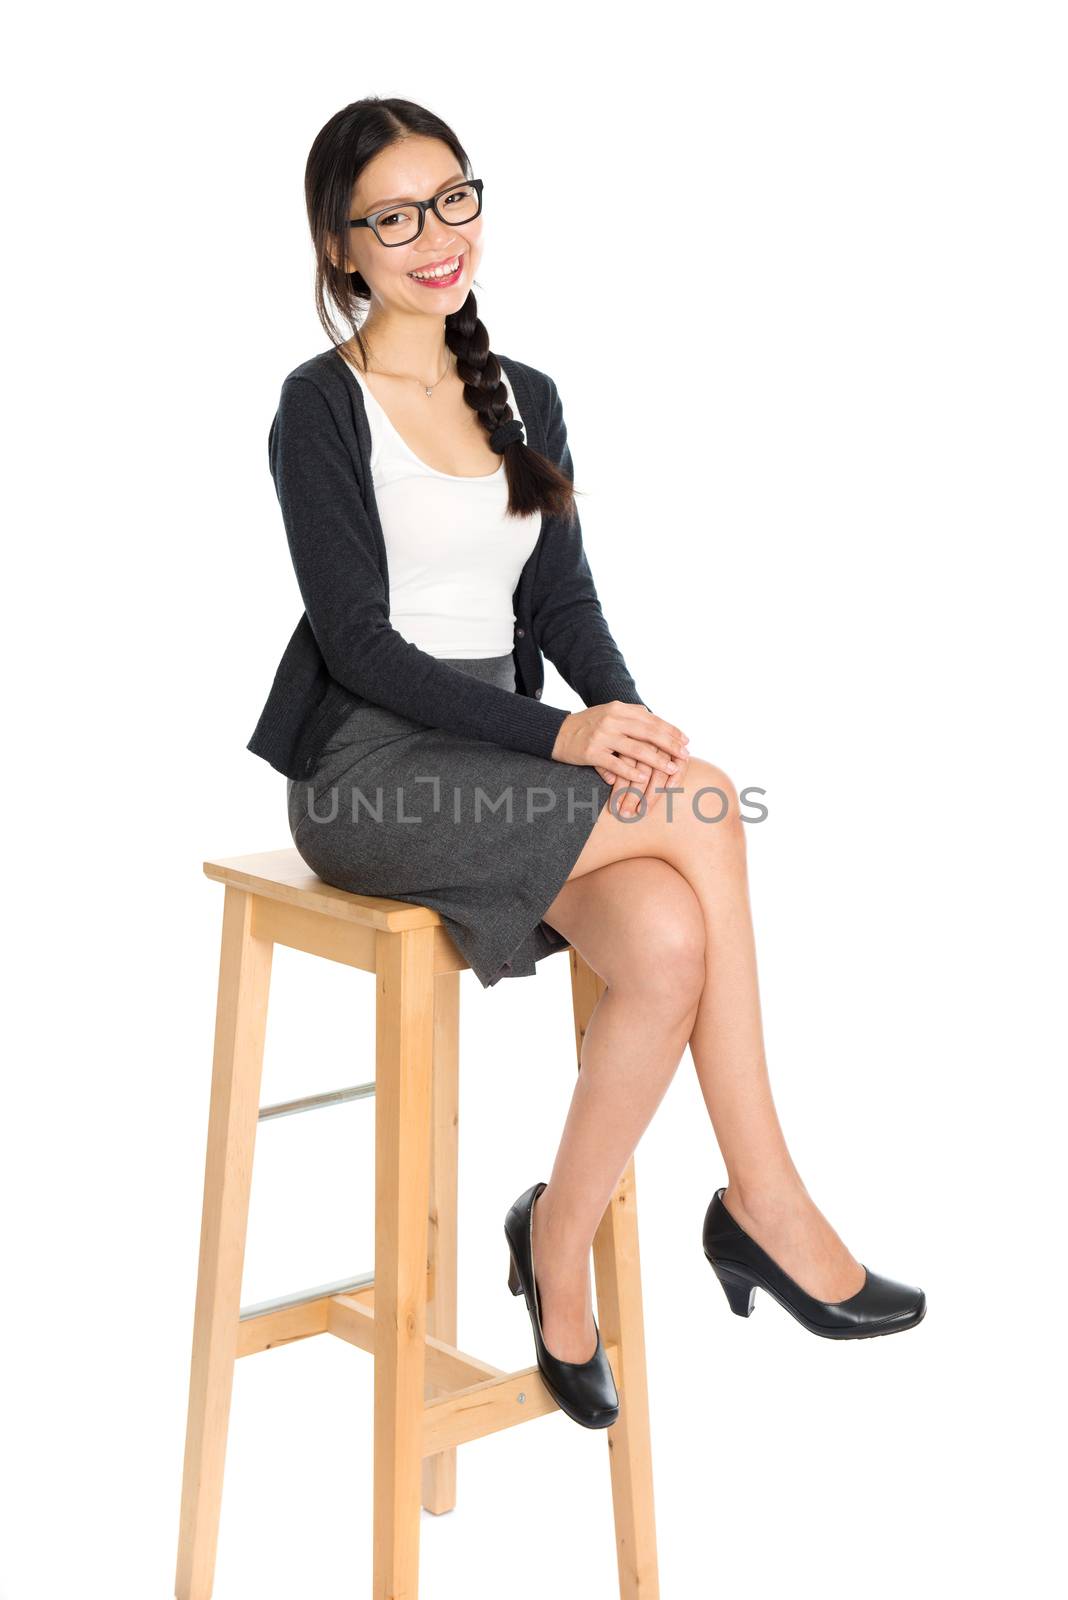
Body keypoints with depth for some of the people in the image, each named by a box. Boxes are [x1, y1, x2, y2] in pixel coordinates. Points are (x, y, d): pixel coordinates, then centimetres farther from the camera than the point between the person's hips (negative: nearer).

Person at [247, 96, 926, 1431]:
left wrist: (624, 713, -15)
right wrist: (559, 735, -23)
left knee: (668, 940, -26)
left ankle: (558, 1257, -9)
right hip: (366, 770, -5)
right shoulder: (323, 406, -4)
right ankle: (762, 1200, -14)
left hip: (501, 764, 5)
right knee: (701, 808, -26)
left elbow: (563, 601, 8)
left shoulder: (526, 399, 15)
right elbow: (358, 641, -12)